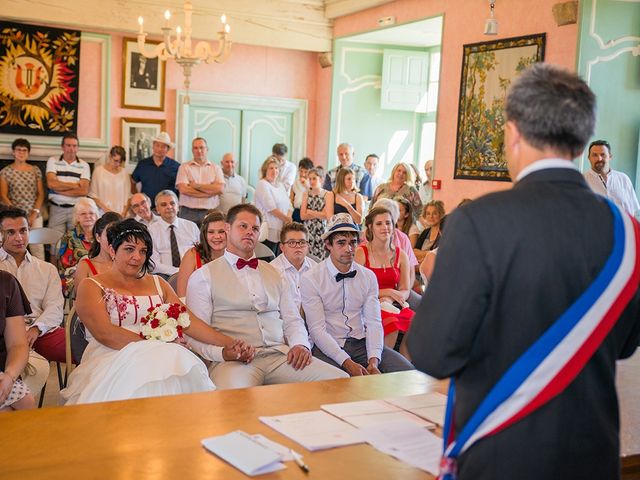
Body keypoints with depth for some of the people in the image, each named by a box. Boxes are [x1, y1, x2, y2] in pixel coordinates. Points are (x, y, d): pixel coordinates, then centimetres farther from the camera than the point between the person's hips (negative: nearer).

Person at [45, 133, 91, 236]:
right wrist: (75, 185, -6)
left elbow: (84, 191, -7)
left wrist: (59, 189, -9)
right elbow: (51, 184, -9)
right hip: (56, 209, 0)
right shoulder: (53, 161, 6)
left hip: (77, 209, 0)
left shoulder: (84, 165, 5)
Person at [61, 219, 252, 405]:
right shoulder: (91, 286, 9)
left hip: (161, 356, 4)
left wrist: (227, 343, -2)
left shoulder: (157, 284, 25)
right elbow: (105, 334, -8)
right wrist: (155, 344, -14)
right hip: (111, 359, -4)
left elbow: (188, 320, 13)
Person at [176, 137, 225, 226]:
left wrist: (197, 186, -5)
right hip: (188, 211, -1)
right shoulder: (184, 167, 8)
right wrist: (210, 191, -5)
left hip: (209, 212, 1)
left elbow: (220, 189, -4)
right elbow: (183, 189, -7)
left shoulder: (216, 168, 11)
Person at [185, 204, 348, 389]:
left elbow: (292, 320, 23)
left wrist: (301, 344, 0)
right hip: (233, 360, -5)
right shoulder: (203, 276, 10)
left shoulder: (273, 273, 26)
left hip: (280, 354, 6)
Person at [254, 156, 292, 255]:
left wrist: (288, 219, -5)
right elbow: (271, 207, -13)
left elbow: (289, 206, 15)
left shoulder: (280, 185, 19)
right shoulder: (262, 184, -4)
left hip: (281, 231, 7)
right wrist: (287, 219, -6)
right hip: (269, 231, -7)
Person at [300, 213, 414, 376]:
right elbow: (317, 329, -11)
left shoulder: (368, 277, 9)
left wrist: (373, 361, -16)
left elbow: (374, 322, 2)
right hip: (329, 347, -4)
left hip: (361, 343, 4)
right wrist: (347, 363, -21)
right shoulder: (310, 279, -5)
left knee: (407, 371, -14)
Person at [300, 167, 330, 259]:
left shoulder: (327, 194, -2)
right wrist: (319, 214, -8)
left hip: (321, 230, -2)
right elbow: (302, 216, 0)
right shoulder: (306, 194, 7)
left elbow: (326, 215, -10)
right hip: (308, 230, 2)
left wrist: (310, 212, -3)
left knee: (320, 257, -4)